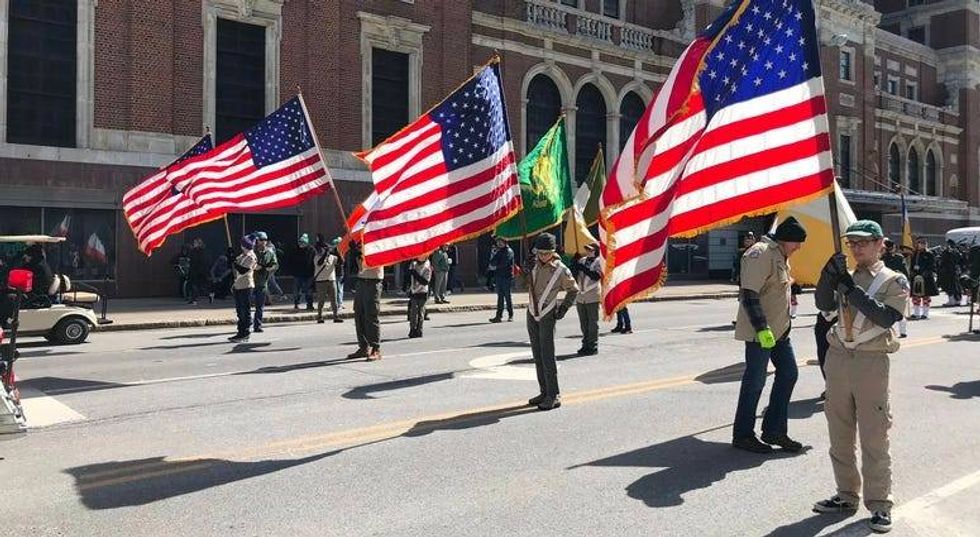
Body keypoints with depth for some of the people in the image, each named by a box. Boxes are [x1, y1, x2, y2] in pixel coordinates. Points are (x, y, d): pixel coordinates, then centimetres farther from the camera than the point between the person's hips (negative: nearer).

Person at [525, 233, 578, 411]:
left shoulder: (561, 270, -9)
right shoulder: (534, 263, 4)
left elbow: (573, 290, 5)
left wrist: (563, 309, -2)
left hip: (547, 316, -6)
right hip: (532, 314, 6)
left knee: (547, 356, -10)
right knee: (537, 355, 10)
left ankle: (554, 396, -5)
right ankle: (544, 392, 18)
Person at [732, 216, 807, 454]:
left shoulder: (779, 255, 14)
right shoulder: (761, 253, -18)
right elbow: (749, 294, -25)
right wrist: (762, 329, -27)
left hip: (779, 329, 10)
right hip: (760, 332, -10)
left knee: (788, 373, 12)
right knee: (755, 382, -2)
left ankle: (774, 430, 23)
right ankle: (742, 435, 12)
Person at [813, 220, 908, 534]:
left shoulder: (895, 281, 2)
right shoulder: (845, 277, 14)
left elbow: (886, 316, -15)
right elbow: (824, 304, -3)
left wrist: (851, 289, -20)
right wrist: (829, 276, -18)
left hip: (872, 363, -4)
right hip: (837, 359, 5)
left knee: (874, 438, -2)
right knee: (840, 435, 11)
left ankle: (879, 505, 9)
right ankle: (847, 496, 23)